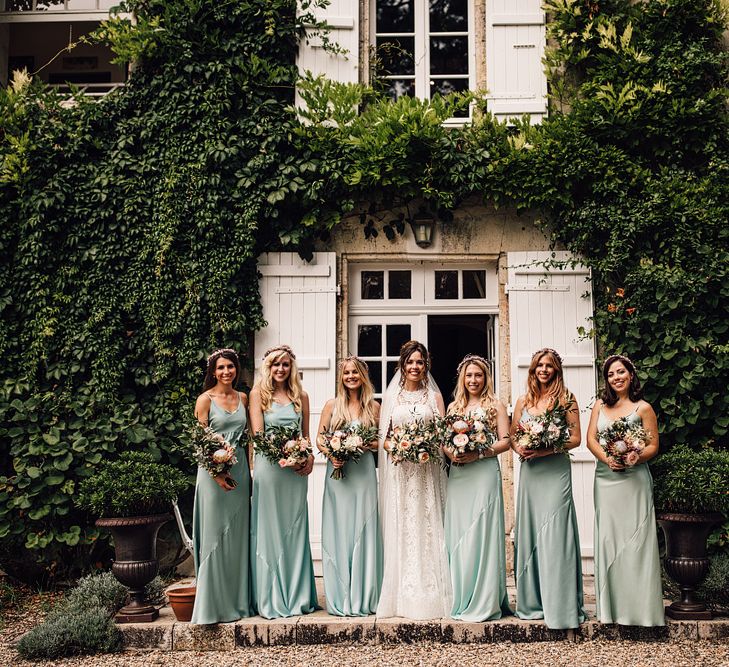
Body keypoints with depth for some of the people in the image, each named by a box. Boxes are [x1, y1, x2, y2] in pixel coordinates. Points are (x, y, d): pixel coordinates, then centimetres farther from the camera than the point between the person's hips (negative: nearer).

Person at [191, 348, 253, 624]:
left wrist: (249, 470, 7)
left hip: (240, 469, 5)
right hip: (214, 469, -5)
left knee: (238, 536, 9)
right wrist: (217, 473, -16)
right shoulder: (206, 399, -3)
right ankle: (213, 603, 5)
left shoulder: (243, 398, 11)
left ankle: (239, 600, 17)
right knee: (214, 536, -2)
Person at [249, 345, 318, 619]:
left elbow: (306, 434, 15)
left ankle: (297, 596, 15)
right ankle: (271, 599, 6)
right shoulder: (258, 394, 3)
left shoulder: (300, 396, 13)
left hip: (296, 470, 3)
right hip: (268, 466, -3)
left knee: (295, 531, 7)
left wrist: (310, 457, -5)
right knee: (269, 531, 0)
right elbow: (258, 434, -4)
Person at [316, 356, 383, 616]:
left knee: (363, 531, 1)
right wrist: (331, 454, -11)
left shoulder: (374, 407, 8)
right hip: (338, 472, 0)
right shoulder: (332, 405, 7)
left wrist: (369, 445, -9)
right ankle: (340, 597, 7)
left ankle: (363, 597, 9)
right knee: (338, 532, 0)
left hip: (364, 472, 0)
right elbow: (319, 438, 7)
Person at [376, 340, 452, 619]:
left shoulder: (434, 395, 11)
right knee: (400, 530, -2)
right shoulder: (391, 396, 12)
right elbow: (382, 435, 9)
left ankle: (427, 595, 0)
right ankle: (401, 596, 2)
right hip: (399, 470, 1)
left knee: (426, 529, -4)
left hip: (426, 471, 0)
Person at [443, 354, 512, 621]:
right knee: (457, 535, 2)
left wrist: (478, 454, -14)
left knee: (482, 533, -7)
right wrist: (450, 453, -6)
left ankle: (484, 602, -3)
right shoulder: (454, 407, 17)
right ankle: (460, 599, 9)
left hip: (485, 472, -4)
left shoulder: (495, 405, 6)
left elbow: (505, 441, -2)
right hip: (457, 475, 4)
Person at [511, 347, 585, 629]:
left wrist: (549, 448, -15)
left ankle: (559, 605, -5)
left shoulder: (566, 399, 2)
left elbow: (575, 438, -1)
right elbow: (512, 435, 15)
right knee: (529, 533, 5)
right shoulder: (523, 401, 14)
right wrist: (519, 448, -7)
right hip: (529, 471, 4)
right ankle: (532, 602, 13)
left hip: (556, 471, -4)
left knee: (554, 534, -9)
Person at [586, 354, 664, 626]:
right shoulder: (601, 406, 13)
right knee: (607, 539, 5)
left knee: (634, 539, -5)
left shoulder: (643, 408, 1)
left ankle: (640, 608, 1)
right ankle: (611, 607, 12)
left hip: (633, 479, -4)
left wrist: (636, 458, -20)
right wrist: (607, 459, -13)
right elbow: (590, 439, 5)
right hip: (605, 478, 4)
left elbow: (653, 446, -1)